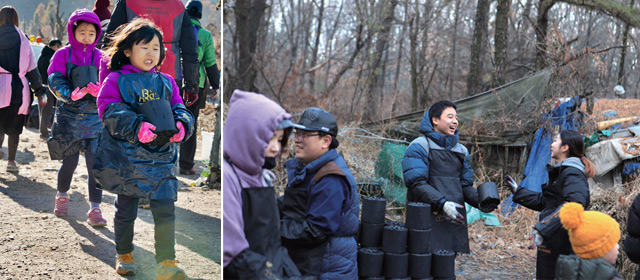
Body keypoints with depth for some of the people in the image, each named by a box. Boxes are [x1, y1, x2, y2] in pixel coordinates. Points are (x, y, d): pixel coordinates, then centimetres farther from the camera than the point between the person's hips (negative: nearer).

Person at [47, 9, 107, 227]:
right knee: (69, 162, 8)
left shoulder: (101, 57, 4)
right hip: (68, 117, 0)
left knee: (95, 163, -7)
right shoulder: (63, 55, 0)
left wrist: (100, 91, -20)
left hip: (94, 117, 1)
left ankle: (95, 209, 1)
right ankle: (62, 195, 38)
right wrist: (71, 94, -24)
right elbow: (55, 82, -6)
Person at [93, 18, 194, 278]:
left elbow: (178, 108, 8)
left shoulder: (166, 82, 11)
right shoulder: (116, 80, -1)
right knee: (125, 210, 11)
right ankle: (124, 255, 33)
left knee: (165, 208, -7)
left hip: (160, 157, 2)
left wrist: (181, 124, -16)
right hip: (125, 156, -2)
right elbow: (111, 112, -13)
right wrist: (137, 126, -29)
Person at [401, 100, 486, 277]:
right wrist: (442, 203, -23)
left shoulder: (461, 151, 17)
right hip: (428, 219, -6)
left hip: (454, 219, 6)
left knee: (447, 271, 8)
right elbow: (417, 184, -12)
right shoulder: (419, 147, -4)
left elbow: (465, 185, 19)